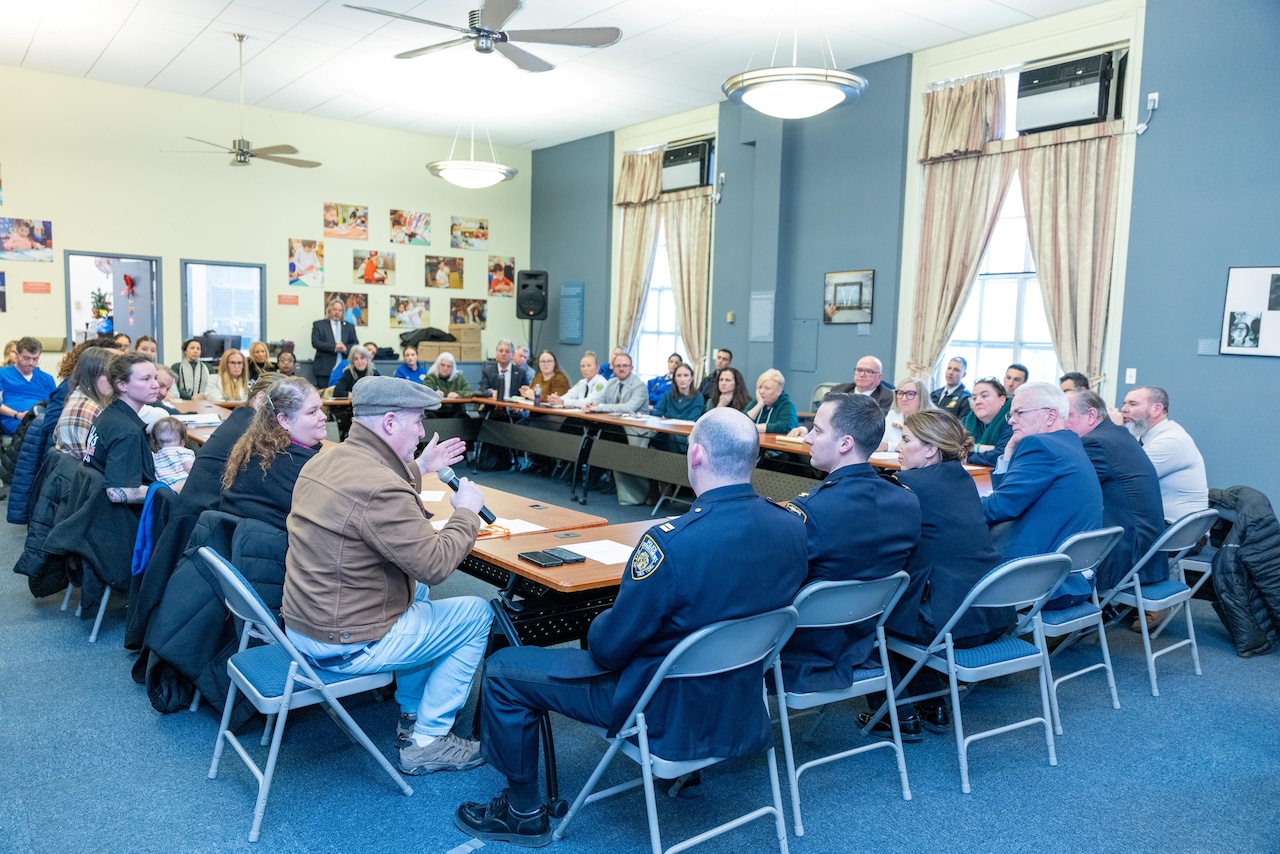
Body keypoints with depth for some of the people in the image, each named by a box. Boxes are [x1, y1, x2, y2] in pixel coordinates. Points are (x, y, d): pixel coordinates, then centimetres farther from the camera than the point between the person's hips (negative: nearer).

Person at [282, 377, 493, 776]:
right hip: (344, 646, -10)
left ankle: (412, 712, 37)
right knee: (477, 614, 3)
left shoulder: (325, 460, 2)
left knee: (418, 590, 30)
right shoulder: (381, 488, -28)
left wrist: (418, 469, 18)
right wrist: (466, 512, -9)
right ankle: (426, 743, 11)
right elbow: (435, 565, -24)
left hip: (301, 624, 10)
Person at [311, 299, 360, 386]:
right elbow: (315, 342, -3)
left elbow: (355, 344, 10)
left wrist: (346, 348, -12)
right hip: (324, 369, -2)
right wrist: (334, 347, -15)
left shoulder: (349, 327, 17)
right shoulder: (319, 325, 10)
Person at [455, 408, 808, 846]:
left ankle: (524, 812, 21)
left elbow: (609, 648, -21)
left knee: (502, 668, 7)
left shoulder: (673, 540, -32)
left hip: (671, 712, -7)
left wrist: (597, 626, 2)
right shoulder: (792, 527, -12)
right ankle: (684, 768, 43)